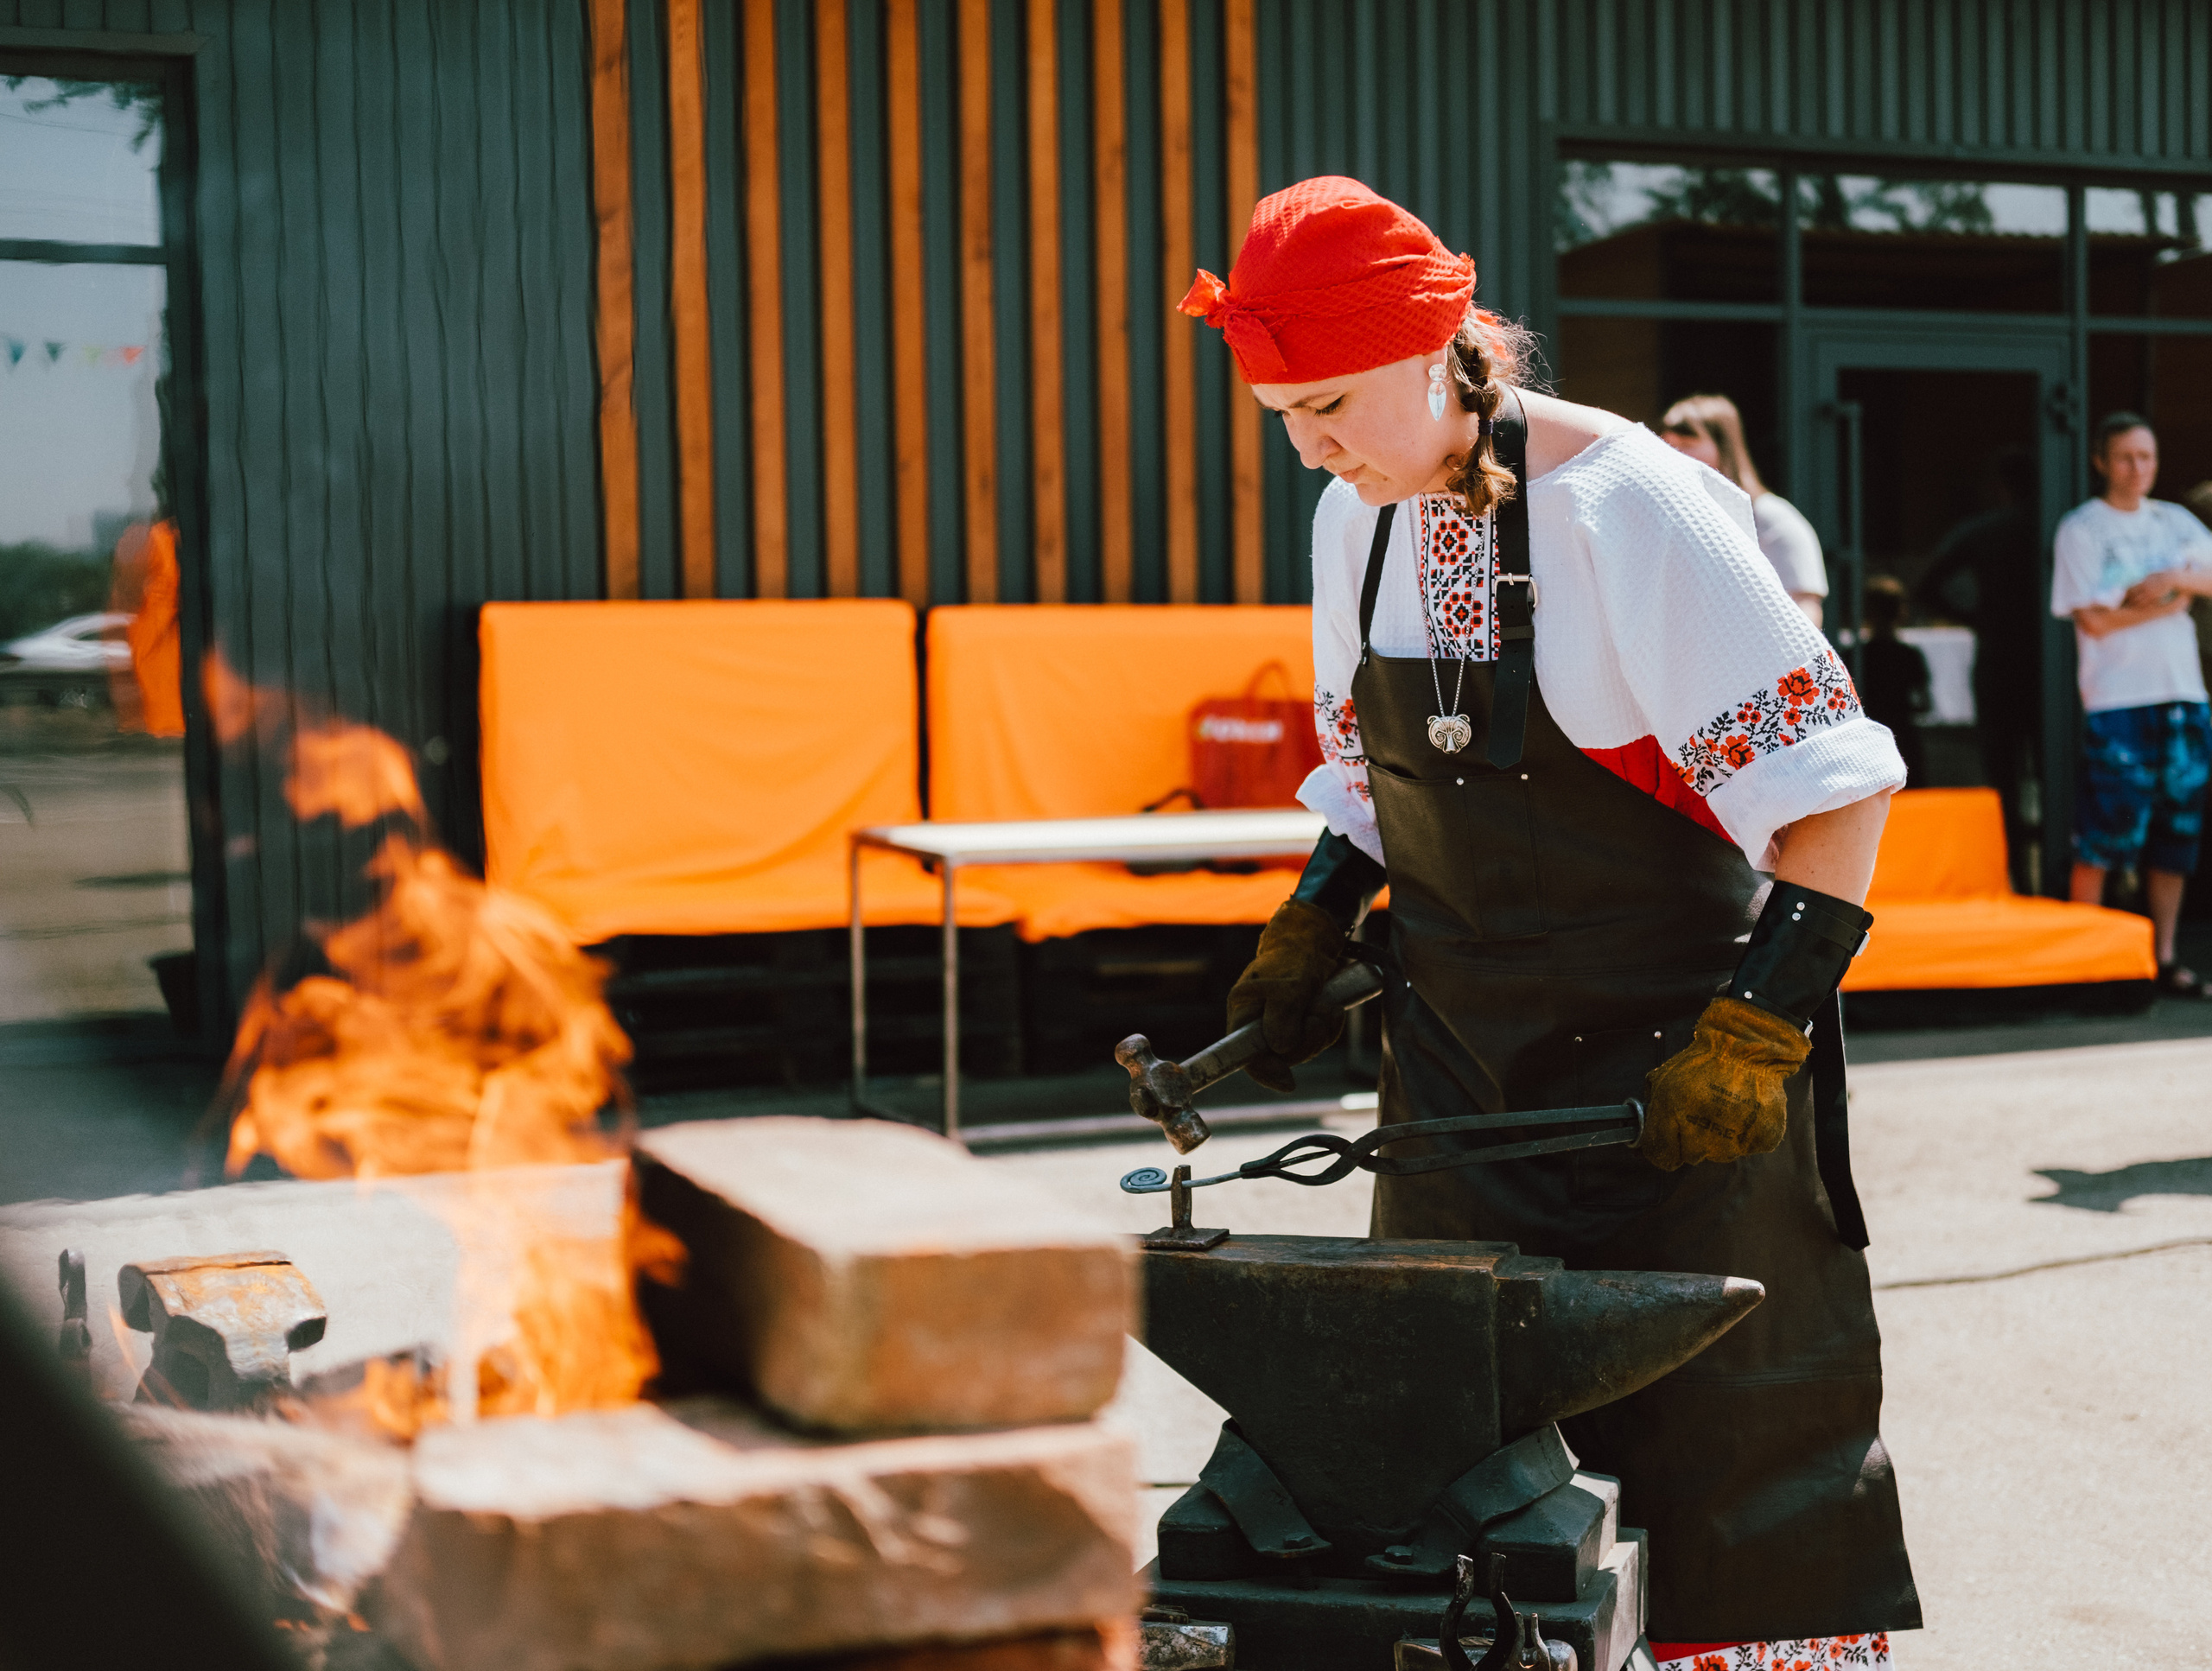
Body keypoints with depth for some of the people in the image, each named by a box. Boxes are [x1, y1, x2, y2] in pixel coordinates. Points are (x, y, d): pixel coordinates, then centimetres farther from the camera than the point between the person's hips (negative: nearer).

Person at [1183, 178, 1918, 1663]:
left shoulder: (1621, 504, -17)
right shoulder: (1358, 521, 5)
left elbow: (1834, 782, -18)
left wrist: (1760, 1021, -23)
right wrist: (1313, 929, 6)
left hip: (1669, 1061, -6)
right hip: (1459, 1059, 6)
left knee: (1725, 1421, 0)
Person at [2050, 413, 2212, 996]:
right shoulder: (2080, 529, 0)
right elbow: (2094, 619, -8)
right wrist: (2165, 604, -2)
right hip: (2116, 700, -5)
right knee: (2104, 836, -9)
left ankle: (2164, 958, 15)